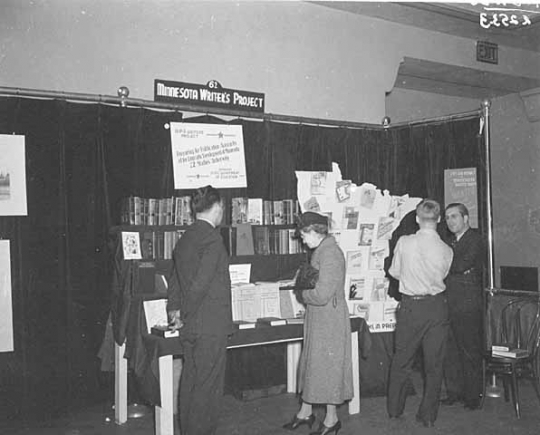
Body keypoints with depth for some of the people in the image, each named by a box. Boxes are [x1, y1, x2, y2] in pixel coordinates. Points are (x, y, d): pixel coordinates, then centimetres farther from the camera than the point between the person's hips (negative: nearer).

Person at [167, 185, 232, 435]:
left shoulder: (185, 238, 11)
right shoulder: (211, 238, -16)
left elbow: (175, 281, 15)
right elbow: (201, 283, -22)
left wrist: (174, 310, 13)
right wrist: (186, 315, -12)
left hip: (189, 327, 9)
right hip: (210, 325, -8)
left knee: (190, 382, 16)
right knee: (208, 388, 1)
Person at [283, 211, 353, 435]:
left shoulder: (330, 254, -23)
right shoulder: (321, 250, 8)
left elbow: (321, 295, -26)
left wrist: (303, 294, -10)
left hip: (329, 319, -10)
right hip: (317, 318, 10)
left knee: (327, 367, 3)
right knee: (311, 364, 17)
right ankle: (305, 412, 31)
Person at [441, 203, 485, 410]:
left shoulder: (475, 240, -6)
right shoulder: (450, 241, 17)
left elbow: (462, 265, -19)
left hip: (468, 304, -7)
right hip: (450, 303, 7)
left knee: (470, 351, 1)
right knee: (450, 350, 9)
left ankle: (473, 395, 12)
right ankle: (454, 392, 19)